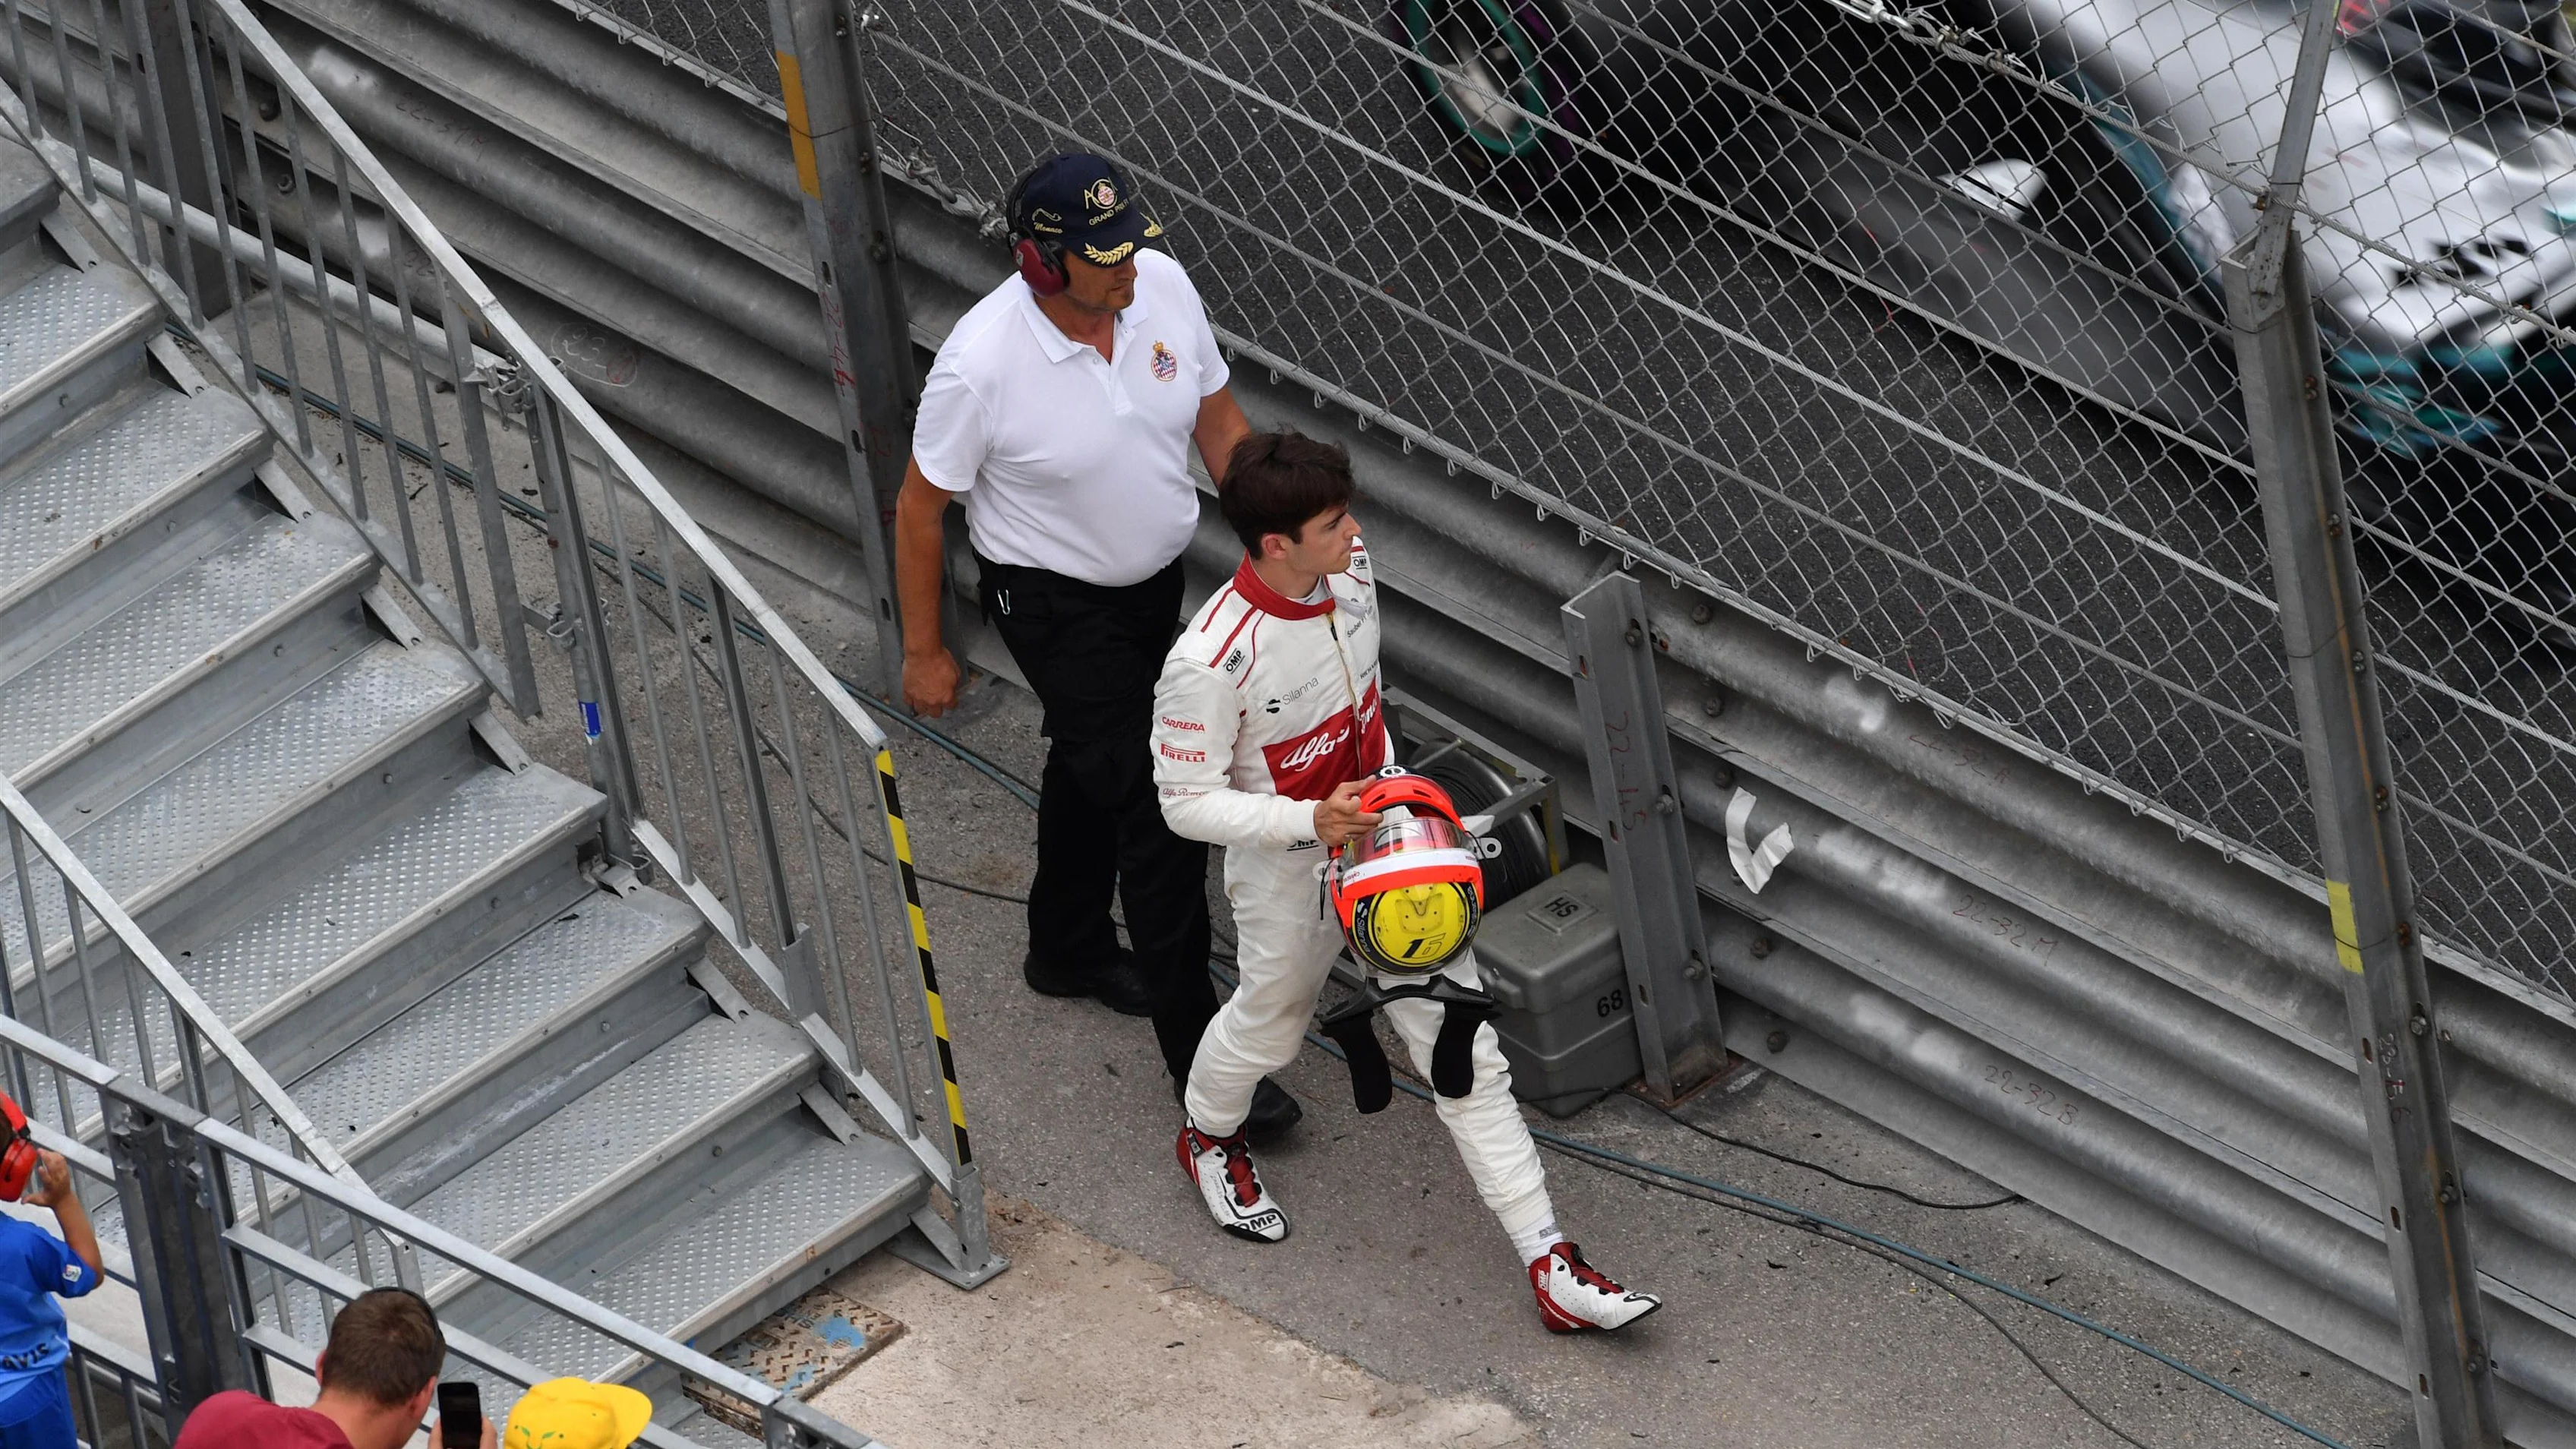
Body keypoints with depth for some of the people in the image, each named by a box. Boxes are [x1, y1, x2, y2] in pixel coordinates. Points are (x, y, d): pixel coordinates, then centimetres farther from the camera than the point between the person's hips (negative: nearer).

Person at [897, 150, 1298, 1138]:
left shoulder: (1163, 287, -15)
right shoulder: (982, 364, -31)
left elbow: (1217, 419, 2)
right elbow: (920, 506, -16)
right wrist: (922, 651, -9)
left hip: (1155, 578, 6)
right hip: (1054, 603, -6)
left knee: (1091, 765, 27)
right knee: (1156, 806, -9)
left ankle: (1068, 951, 51)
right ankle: (1198, 1057, -2)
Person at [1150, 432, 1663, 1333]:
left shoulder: (1350, 572, -13)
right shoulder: (1210, 662, -34)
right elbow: (1186, 802, -24)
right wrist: (1310, 823, -33)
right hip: (1290, 877, -5)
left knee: (1467, 1055, 5)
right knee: (1268, 1024, 24)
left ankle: (1550, 1265, 8)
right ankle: (1209, 1138, 60)